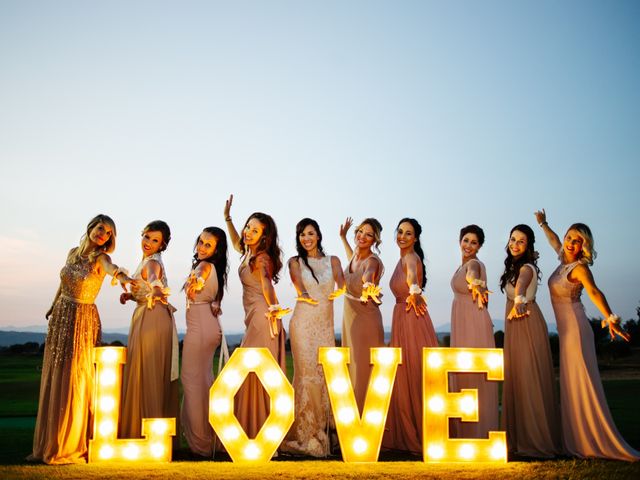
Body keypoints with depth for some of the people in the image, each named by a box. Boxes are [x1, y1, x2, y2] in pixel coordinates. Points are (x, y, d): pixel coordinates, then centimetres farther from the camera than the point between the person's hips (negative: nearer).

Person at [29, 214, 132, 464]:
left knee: (73, 383, -6)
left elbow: (111, 267, -34)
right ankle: (48, 444, 20)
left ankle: (70, 447, 3)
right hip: (61, 317, 6)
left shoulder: (100, 258, -10)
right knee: (52, 381, 10)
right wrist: (53, 307, 29)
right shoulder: (73, 252, 6)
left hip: (83, 321, -6)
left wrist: (122, 275, -55)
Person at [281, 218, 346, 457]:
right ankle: (304, 436, -3)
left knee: (325, 375, 0)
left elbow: (341, 286, -3)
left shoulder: (332, 261, 13)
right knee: (307, 375, -9)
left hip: (326, 324, 3)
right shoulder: (295, 262, 7)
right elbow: (300, 289, -7)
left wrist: (339, 291, -16)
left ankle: (321, 434, 10)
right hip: (303, 323, -3)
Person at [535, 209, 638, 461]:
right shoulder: (564, 260, 8)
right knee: (570, 385, 11)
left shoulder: (579, 267, -15)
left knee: (582, 383, -9)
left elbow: (594, 292, -34)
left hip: (575, 328, -9)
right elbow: (555, 241, 31)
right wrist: (543, 224, 46)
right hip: (566, 329, 9)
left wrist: (610, 318, -49)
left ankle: (600, 442, -5)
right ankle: (579, 440, 17)